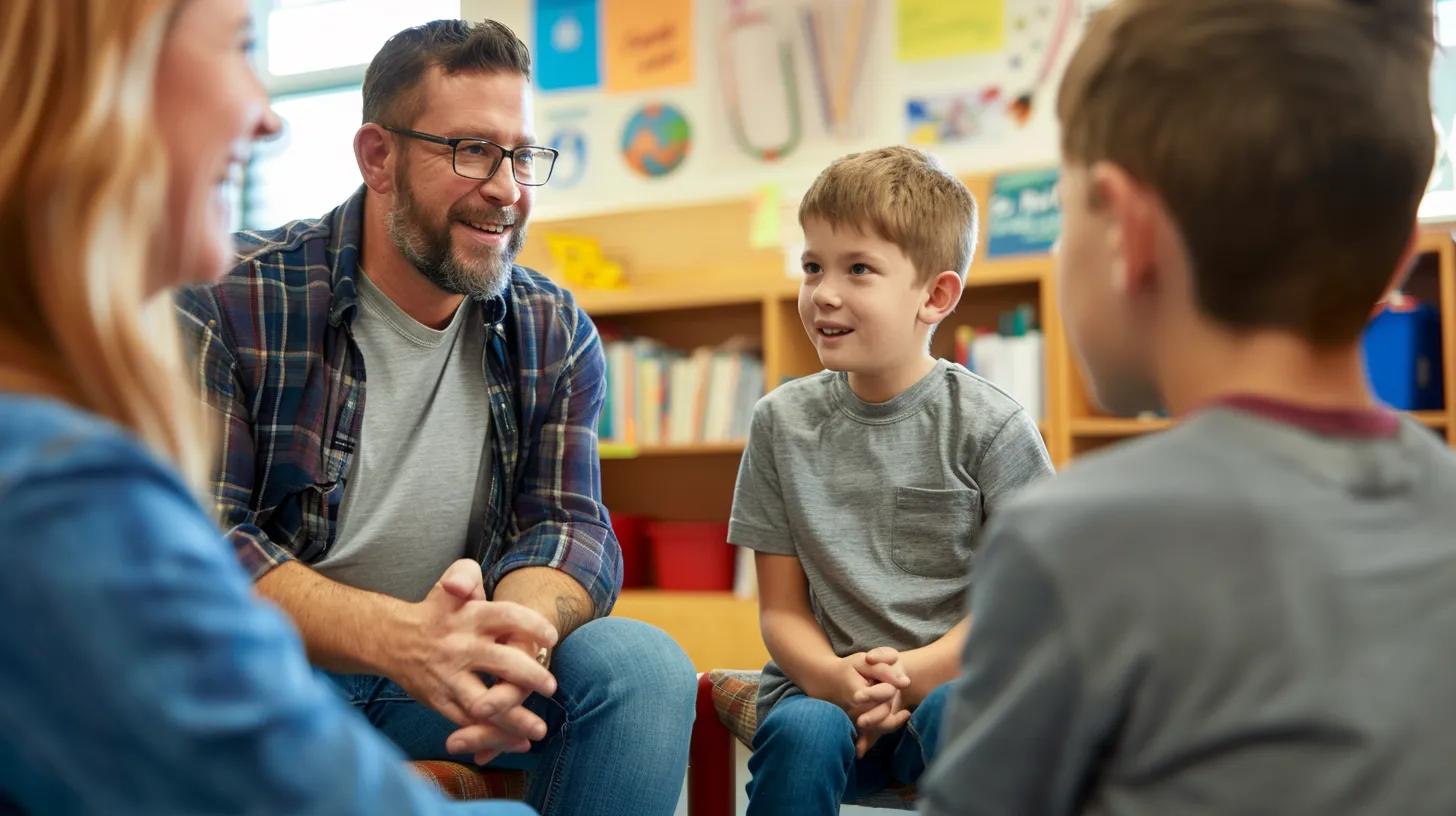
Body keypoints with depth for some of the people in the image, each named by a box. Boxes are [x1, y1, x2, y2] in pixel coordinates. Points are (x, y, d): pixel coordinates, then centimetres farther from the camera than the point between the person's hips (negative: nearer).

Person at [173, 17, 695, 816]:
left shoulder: (555, 335, 2)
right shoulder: (232, 301, -12)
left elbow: (568, 525, -5)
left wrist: (515, 629, -32)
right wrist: (397, 636, -36)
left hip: (452, 673, 3)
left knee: (645, 665, -23)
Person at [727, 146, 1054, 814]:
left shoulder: (989, 425, -1)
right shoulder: (783, 422, 6)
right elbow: (781, 607, 7)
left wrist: (914, 673, -17)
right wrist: (835, 679, -14)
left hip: (953, 677, -1)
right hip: (822, 685, 2)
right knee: (801, 733, -31)